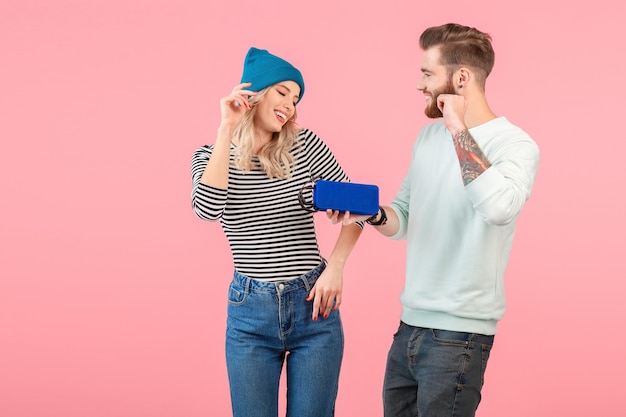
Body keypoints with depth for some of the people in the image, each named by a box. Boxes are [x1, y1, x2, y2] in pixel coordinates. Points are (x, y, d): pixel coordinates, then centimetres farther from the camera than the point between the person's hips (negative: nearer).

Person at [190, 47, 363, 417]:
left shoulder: (304, 145, -1)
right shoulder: (211, 156, 0)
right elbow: (208, 209, -21)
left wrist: (335, 267, -9)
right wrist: (227, 130, -19)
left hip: (312, 305, 0)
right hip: (250, 314, 0)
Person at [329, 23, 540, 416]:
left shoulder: (516, 144, -12)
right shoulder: (429, 137, 10)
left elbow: (498, 207, -33)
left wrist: (459, 128, -24)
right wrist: (373, 215, -6)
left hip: (458, 334, -7)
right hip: (409, 324, 7)